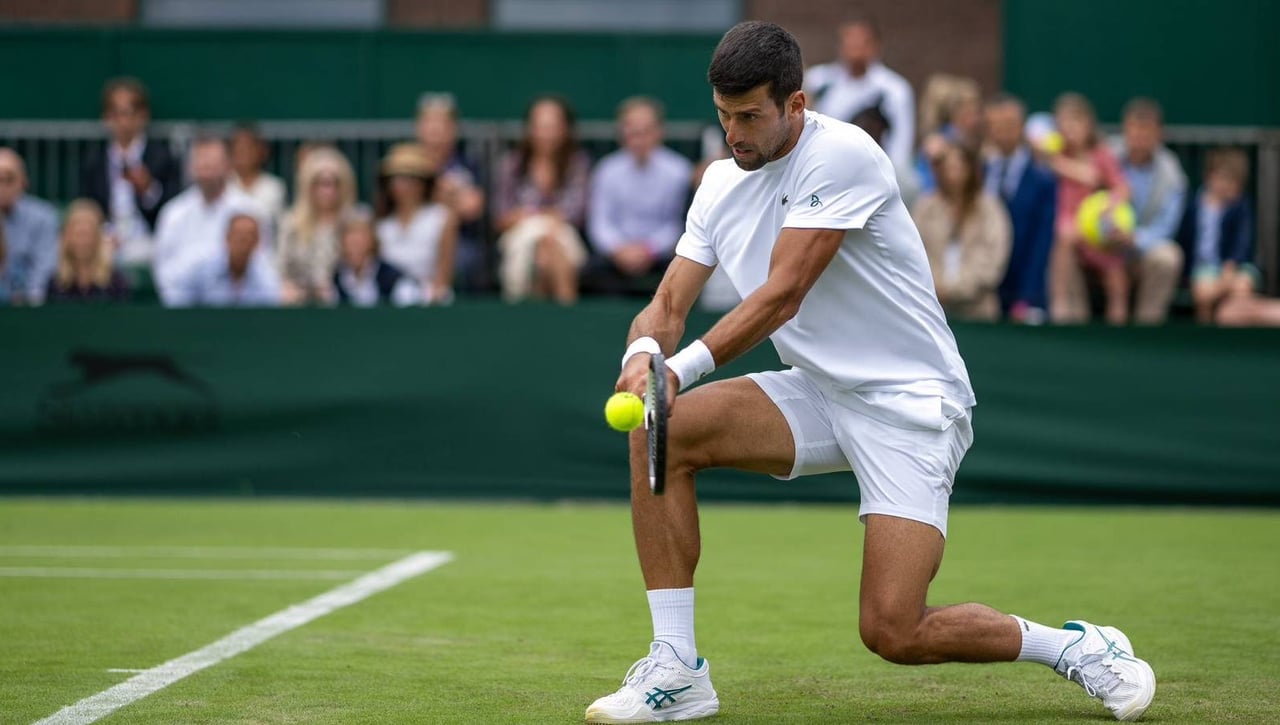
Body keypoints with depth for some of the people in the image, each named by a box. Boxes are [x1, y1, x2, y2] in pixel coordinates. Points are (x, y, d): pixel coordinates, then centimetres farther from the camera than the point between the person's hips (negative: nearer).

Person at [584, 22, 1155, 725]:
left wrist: (682, 368, -31)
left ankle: (1079, 647, 7)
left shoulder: (841, 154, -18)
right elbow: (668, 304, 0)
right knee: (660, 431, -16)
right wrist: (642, 355, -23)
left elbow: (781, 297, -24)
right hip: (818, 395, 7)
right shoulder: (722, 183, 6)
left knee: (893, 633, -18)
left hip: (910, 402, -7)